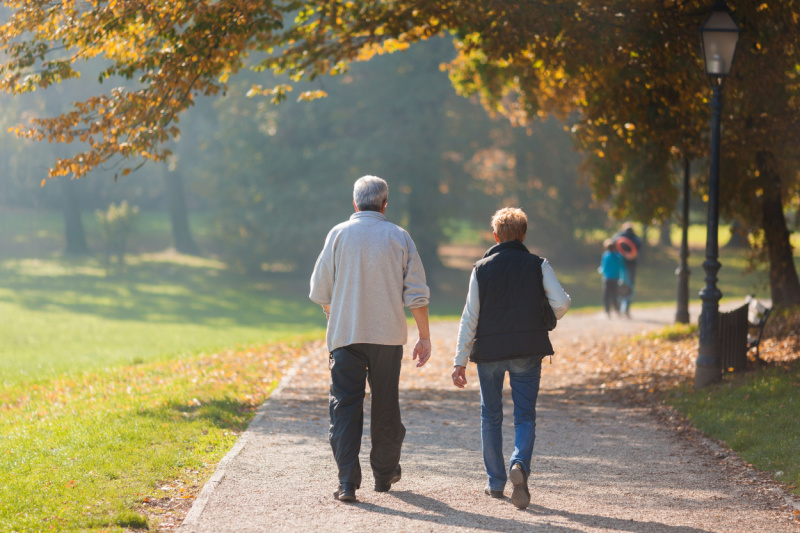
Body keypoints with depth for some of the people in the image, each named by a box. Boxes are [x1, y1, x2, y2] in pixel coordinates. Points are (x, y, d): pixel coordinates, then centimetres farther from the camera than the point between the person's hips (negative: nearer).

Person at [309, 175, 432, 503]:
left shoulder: (339, 234, 0)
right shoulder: (399, 238, 1)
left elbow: (320, 291, 3)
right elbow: (416, 294, 0)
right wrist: (424, 337, 7)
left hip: (345, 334, -1)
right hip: (388, 336, 1)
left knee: (345, 406, -1)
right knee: (385, 407, 14)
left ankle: (347, 482, -10)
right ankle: (385, 474, 26)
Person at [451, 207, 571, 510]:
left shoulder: (482, 268, 1)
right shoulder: (538, 265, 0)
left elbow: (470, 317, -2)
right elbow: (561, 303, -9)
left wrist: (460, 360, 0)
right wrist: (545, 320, 13)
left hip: (489, 350, 1)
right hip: (527, 351, -1)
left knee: (490, 416, 14)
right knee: (525, 414, 3)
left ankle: (496, 482, 18)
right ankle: (520, 464, -25)